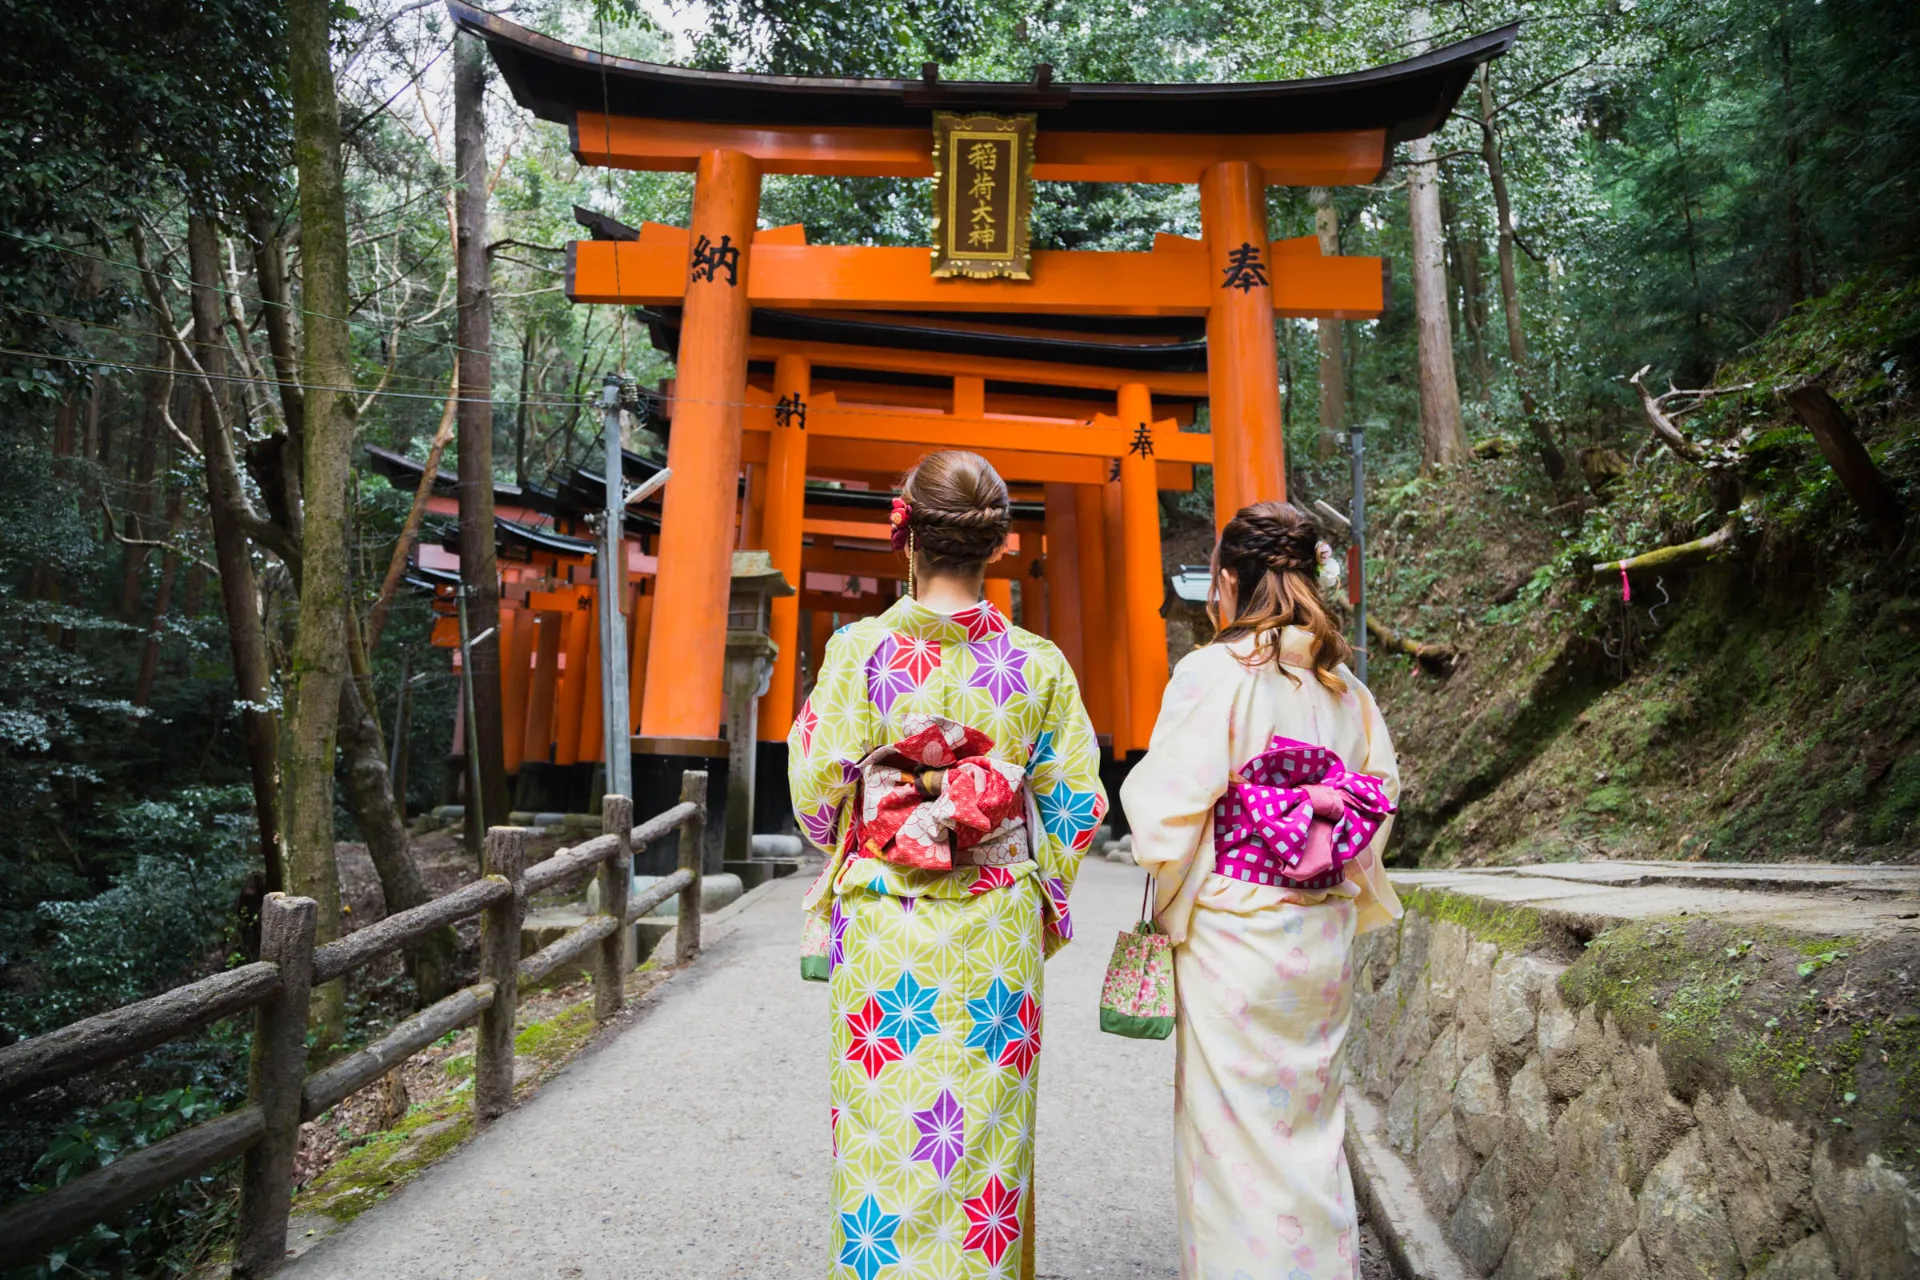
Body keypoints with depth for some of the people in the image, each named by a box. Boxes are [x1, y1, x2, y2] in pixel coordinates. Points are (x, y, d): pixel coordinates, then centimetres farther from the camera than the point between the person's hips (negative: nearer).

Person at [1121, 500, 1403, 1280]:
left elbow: (1171, 808, -15)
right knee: (1312, 1125, 18)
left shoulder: (1212, 673, -13)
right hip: (1323, 937, 6)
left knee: (1235, 1129, 6)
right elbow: (1382, 793, 12)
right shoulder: (1345, 687, 6)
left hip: (1234, 932, -6)